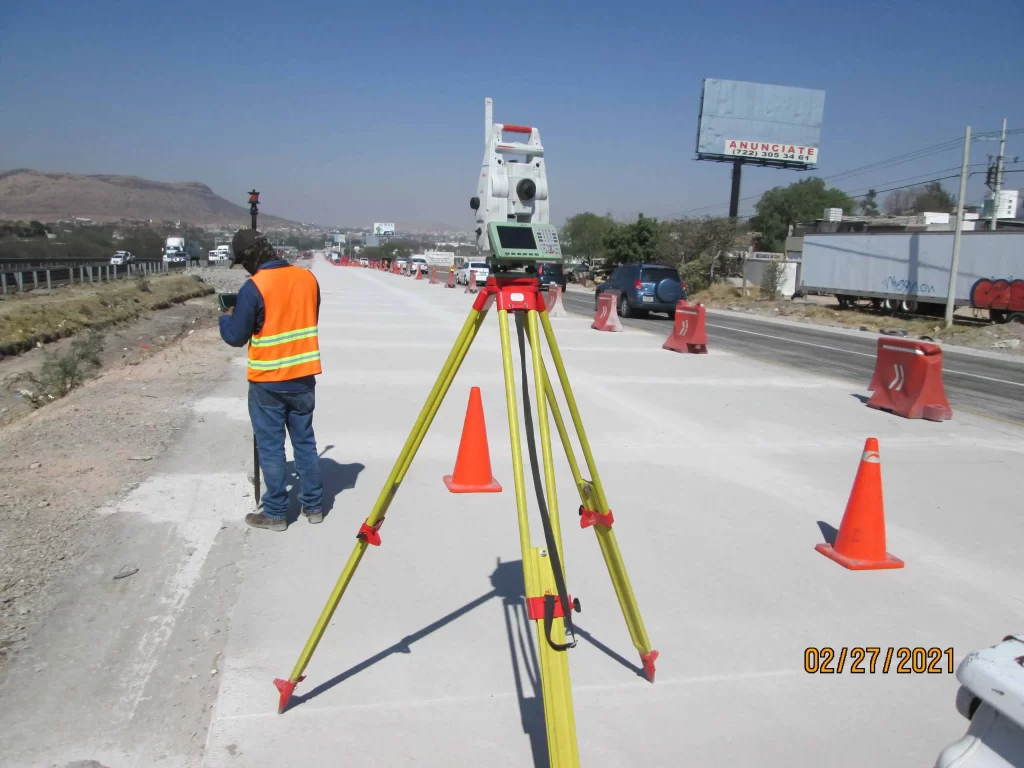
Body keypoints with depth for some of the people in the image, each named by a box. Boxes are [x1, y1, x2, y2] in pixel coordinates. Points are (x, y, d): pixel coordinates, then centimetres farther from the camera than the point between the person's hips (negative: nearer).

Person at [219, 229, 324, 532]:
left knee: (270, 447, 6)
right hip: (303, 377, 5)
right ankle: (313, 506, 22)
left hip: (268, 381, -5)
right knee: (305, 442, 14)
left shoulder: (254, 287, -16)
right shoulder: (308, 278, 2)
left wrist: (227, 316, 12)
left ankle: (275, 513, 14)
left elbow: (236, 337, -9)